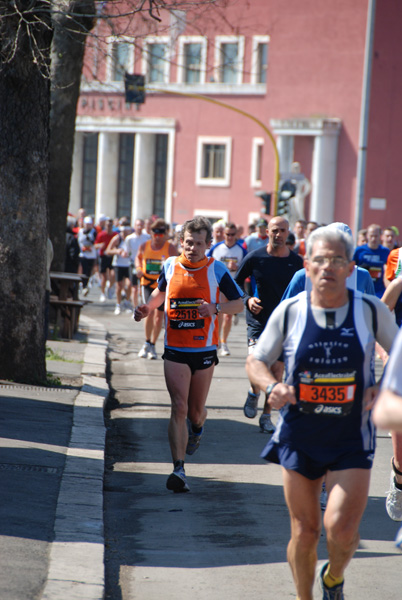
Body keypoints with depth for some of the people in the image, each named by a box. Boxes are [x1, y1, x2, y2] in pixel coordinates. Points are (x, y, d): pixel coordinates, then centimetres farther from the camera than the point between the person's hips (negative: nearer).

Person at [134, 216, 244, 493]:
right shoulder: (170, 266, 2)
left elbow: (239, 303, 0)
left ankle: (197, 428, 49)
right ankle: (179, 470, -14)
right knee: (179, 408, -12)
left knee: (196, 410, 10)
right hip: (175, 350, 0)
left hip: (204, 350, 0)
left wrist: (214, 308, -18)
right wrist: (147, 308, 5)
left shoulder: (216, 269, -4)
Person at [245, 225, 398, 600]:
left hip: (351, 439, -1)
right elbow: (256, 362, 6)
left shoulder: (372, 311, -4)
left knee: (341, 528, -13)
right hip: (299, 437, 1)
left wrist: (383, 389, -9)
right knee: (304, 531, 5)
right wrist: (272, 387, -15)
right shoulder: (289, 311, -3)